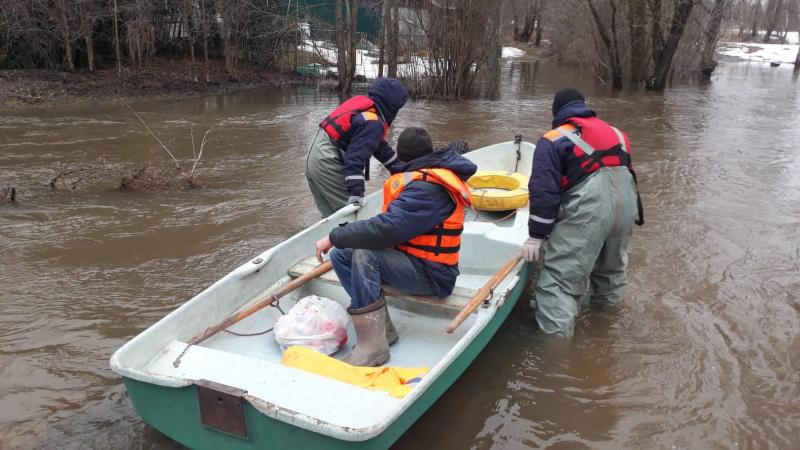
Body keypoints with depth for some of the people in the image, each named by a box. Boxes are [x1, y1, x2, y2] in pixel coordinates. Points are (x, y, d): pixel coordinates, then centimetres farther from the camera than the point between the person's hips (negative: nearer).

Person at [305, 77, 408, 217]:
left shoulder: (362, 102, 12)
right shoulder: (372, 123, -18)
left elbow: (378, 144, 20)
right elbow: (356, 156, -28)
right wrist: (356, 191, -31)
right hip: (327, 165, -10)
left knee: (331, 213, 15)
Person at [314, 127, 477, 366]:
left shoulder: (427, 188, -21)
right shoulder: (435, 175, 8)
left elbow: (387, 228, -30)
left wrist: (334, 237, -22)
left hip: (430, 275, -9)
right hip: (414, 259, 10)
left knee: (364, 254, -31)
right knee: (341, 254, 0)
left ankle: (372, 344, -25)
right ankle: (382, 328, -5)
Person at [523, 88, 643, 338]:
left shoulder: (553, 140, 7)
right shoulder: (615, 133, 27)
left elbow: (544, 191, -2)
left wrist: (536, 236, 1)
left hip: (588, 207, -7)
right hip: (626, 201, 7)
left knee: (560, 276, -7)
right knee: (611, 266, 29)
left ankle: (553, 336, -13)